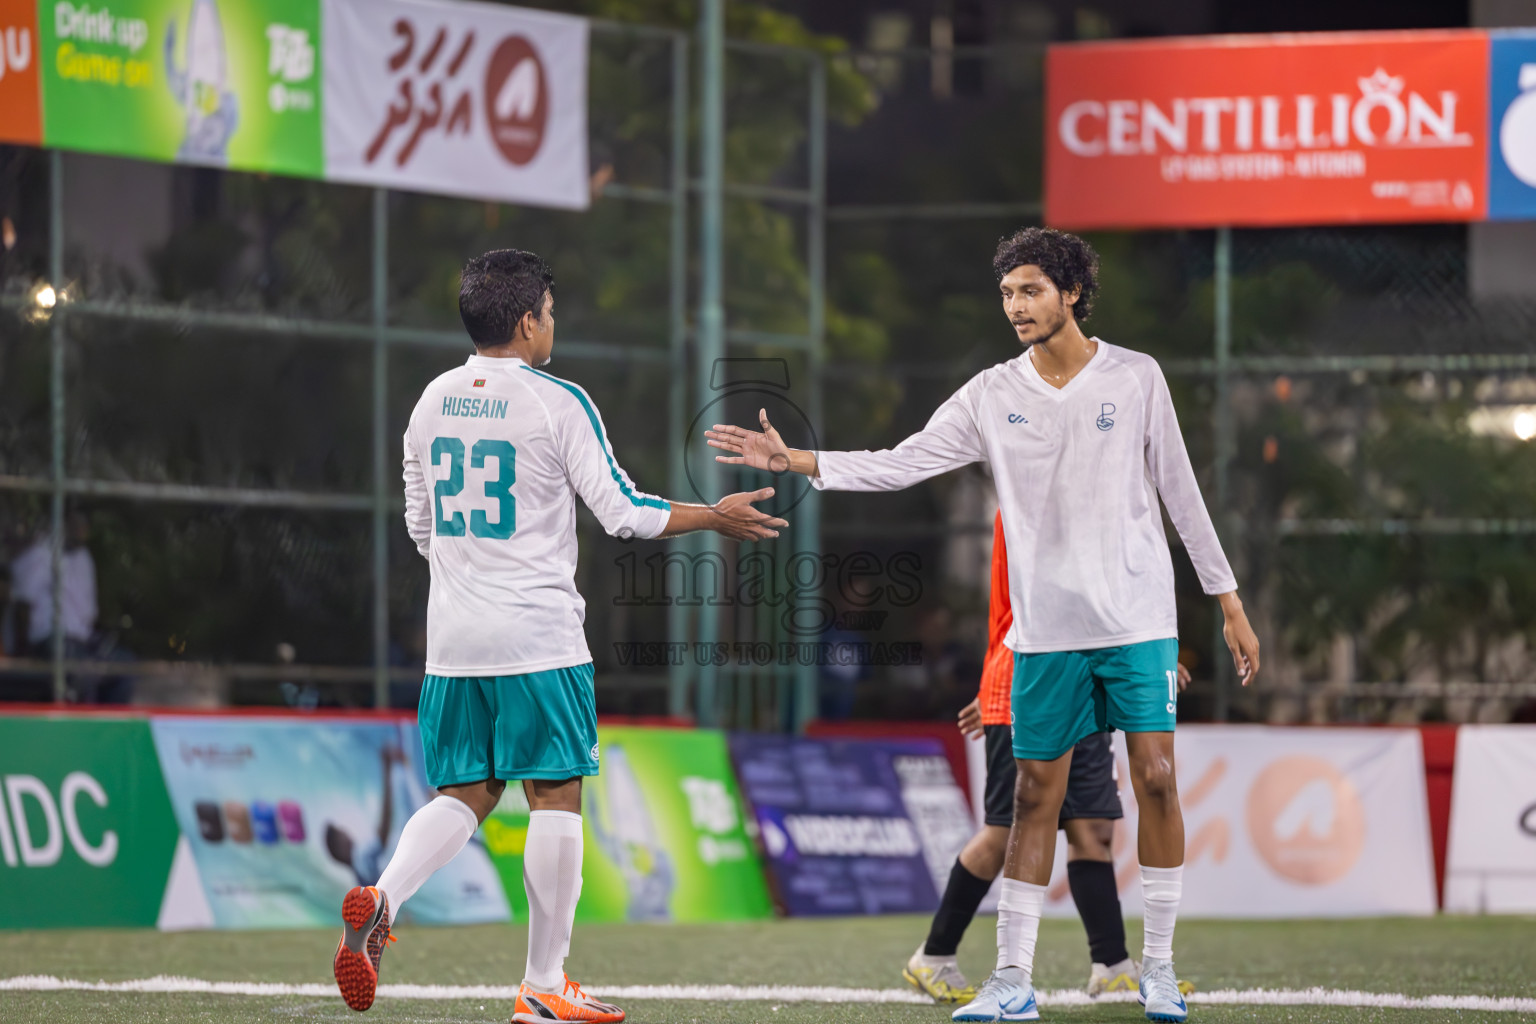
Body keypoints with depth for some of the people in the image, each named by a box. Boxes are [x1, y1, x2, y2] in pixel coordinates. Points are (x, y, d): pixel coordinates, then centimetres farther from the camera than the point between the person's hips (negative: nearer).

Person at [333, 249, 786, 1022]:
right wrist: (715, 517, 4)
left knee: (465, 794, 12)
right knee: (556, 796, 1)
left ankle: (381, 897, -14)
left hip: (452, 639, 6)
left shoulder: (433, 401, 9)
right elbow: (624, 512, -8)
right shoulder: (557, 403, -9)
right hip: (538, 639, -6)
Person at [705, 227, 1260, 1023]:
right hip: (1047, 627, 2)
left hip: (1138, 618, -2)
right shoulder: (992, 396, 2)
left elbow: (1179, 489, 4)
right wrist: (797, 461, -13)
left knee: (1155, 778, -7)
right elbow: (900, 463, -1)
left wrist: (1230, 604, 5)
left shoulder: (1136, 378, -1)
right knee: (1035, 795, 2)